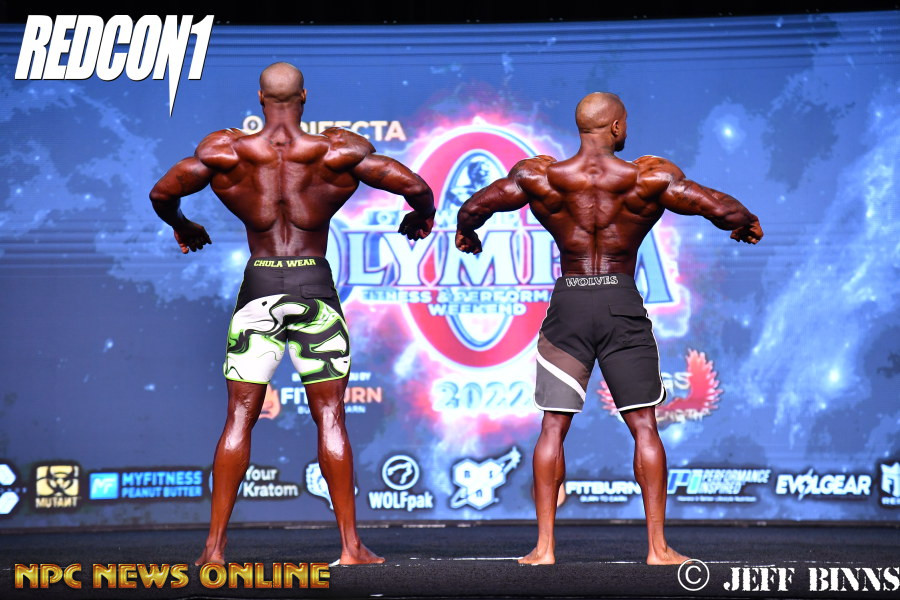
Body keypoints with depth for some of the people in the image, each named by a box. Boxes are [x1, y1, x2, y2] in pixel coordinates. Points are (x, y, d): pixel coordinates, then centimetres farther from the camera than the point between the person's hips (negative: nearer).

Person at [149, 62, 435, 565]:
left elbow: (162, 193, -3)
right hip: (315, 287, -1)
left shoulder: (226, 151, -2)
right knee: (330, 419, 5)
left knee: (239, 419, 7)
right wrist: (421, 215, 17)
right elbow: (414, 186, -6)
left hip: (258, 288, 1)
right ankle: (351, 545, 5)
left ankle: (215, 545, 6)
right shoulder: (339, 151, -4)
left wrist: (182, 226, 18)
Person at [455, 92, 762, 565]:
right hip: (623, 304, -1)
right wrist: (746, 224, 19)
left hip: (568, 304, 1)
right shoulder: (650, 178, -4)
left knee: (553, 428, 7)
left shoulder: (538, 176, -1)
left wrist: (466, 233, 26)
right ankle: (657, 547, 5)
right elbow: (723, 210, -4)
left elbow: (473, 208, 3)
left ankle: (544, 546, 4)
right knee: (644, 427, 6)